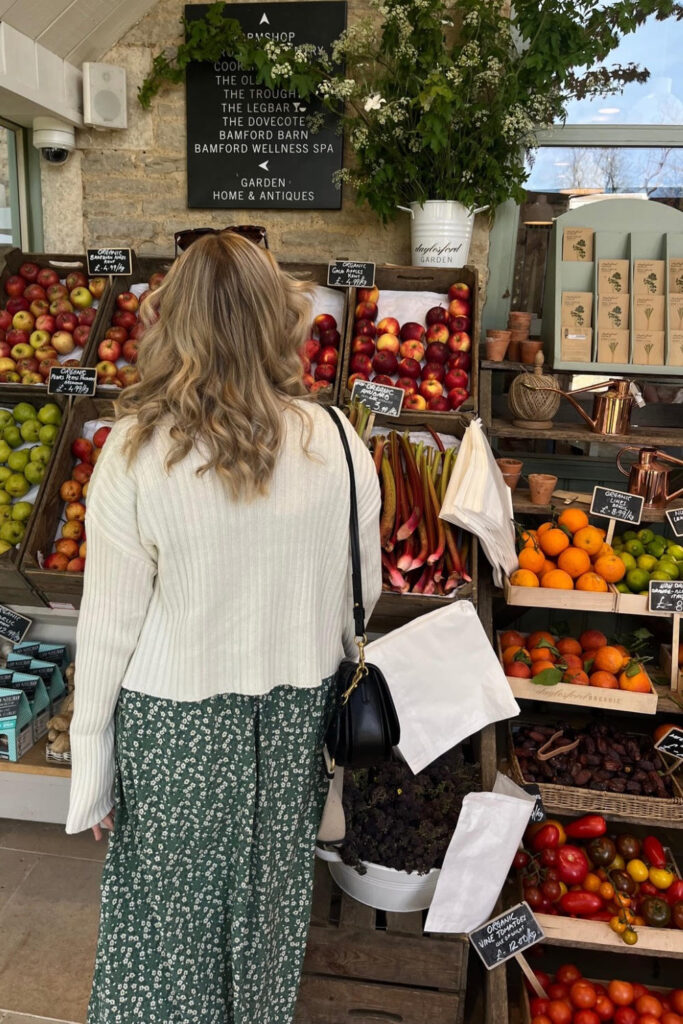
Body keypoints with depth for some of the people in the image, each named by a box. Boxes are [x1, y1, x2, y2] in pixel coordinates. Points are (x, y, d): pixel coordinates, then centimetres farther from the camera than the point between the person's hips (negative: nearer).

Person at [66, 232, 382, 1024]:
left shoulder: (136, 454, -20)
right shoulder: (334, 442, -13)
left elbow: (108, 628, -14)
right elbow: (362, 592, -3)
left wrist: (90, 778, -1)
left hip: (175, 721, -2)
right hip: (294, 715, 3)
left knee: (168, 906, 21)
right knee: (270, 890, 26)